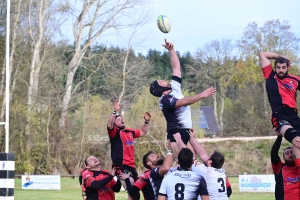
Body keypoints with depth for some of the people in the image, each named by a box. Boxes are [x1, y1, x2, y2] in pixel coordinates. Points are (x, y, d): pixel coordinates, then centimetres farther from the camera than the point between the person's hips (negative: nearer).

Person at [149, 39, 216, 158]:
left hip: (186, 131, 8)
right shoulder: (165, 100, -11)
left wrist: (171, 50, 9)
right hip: (176, 133, -8)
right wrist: (201, 95, -28)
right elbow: (183, 102, -26)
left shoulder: (174, 87, 14)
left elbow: (176, 67, 16)